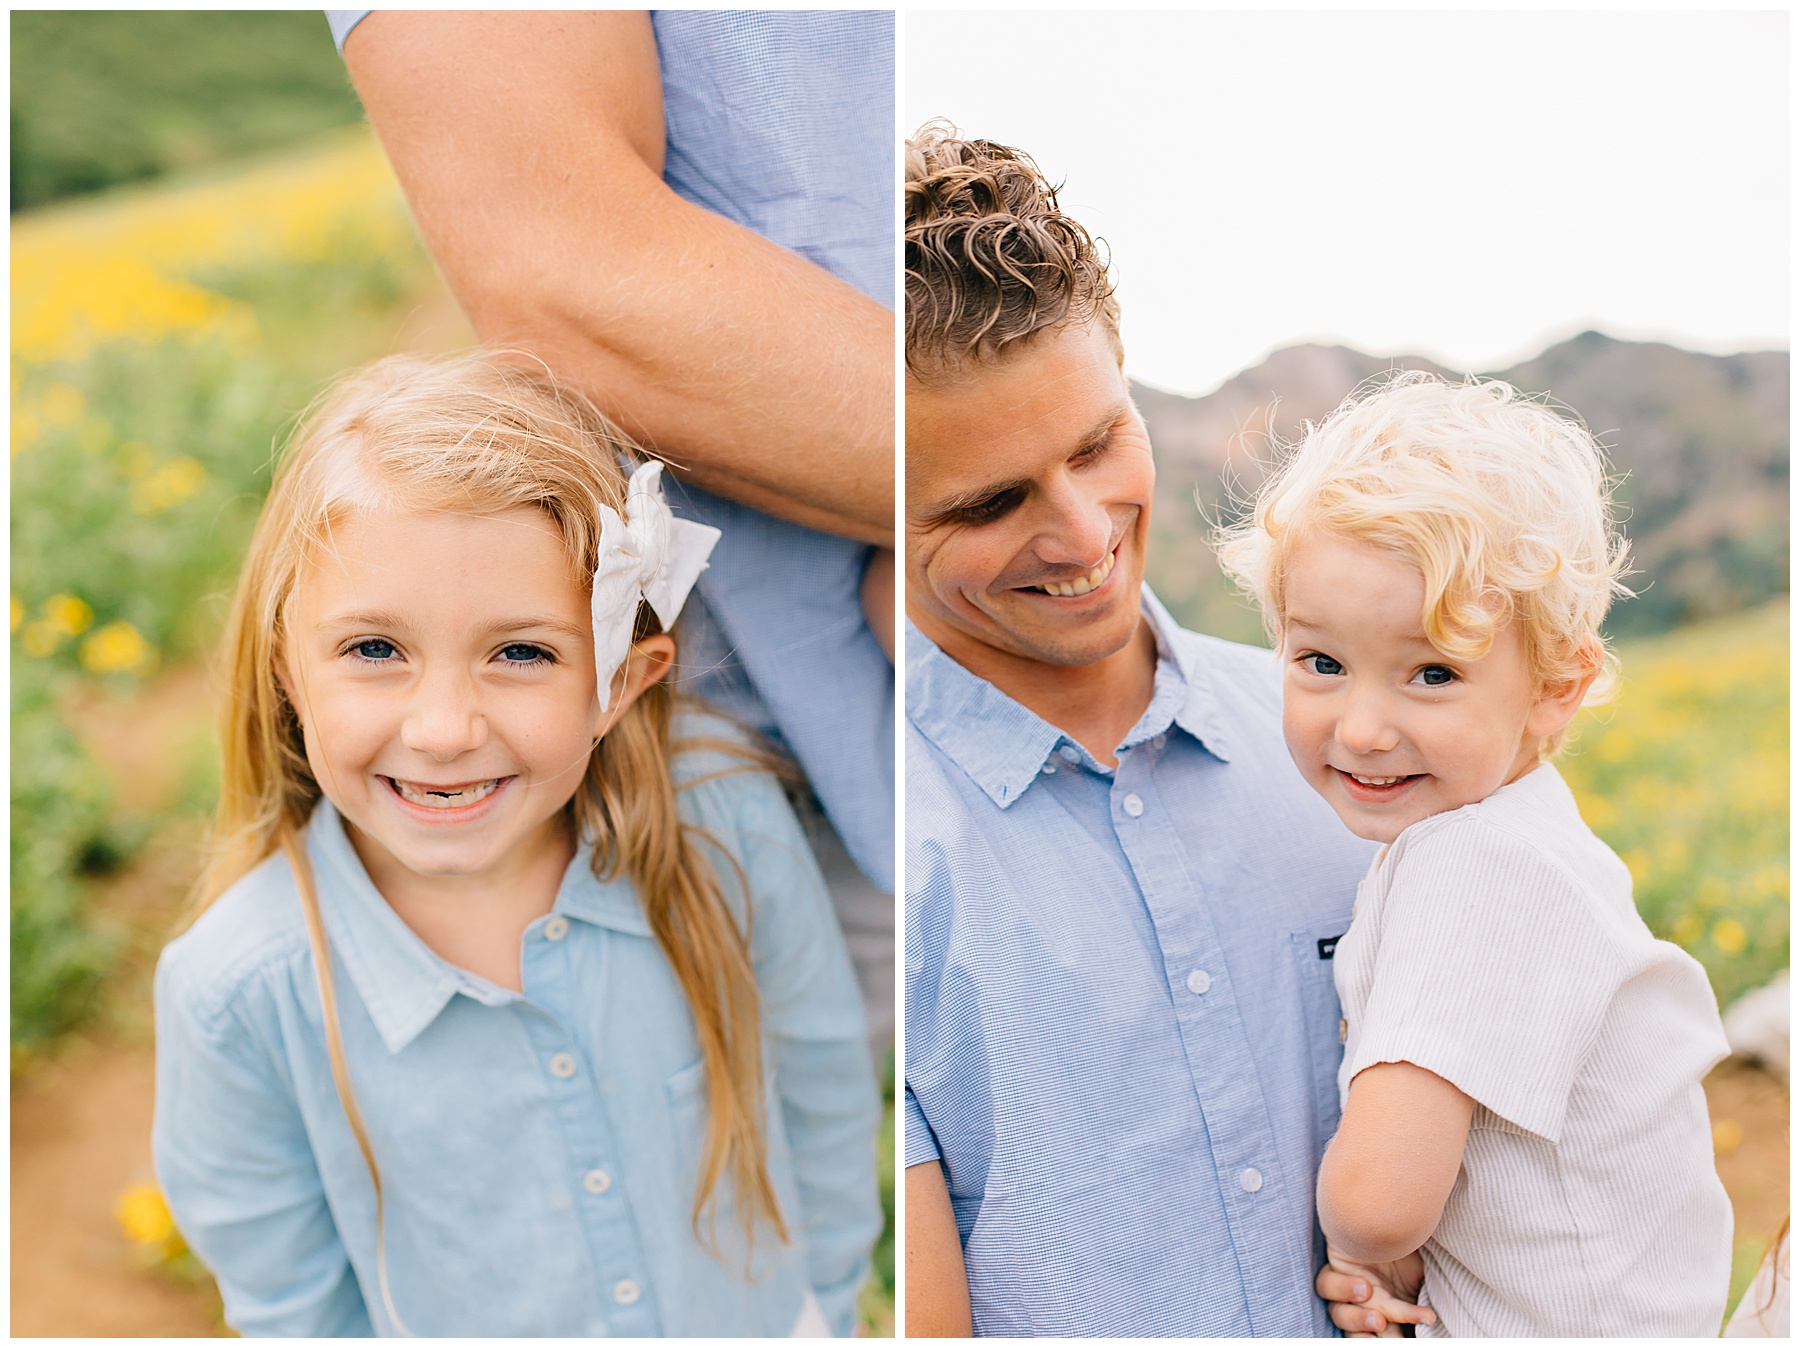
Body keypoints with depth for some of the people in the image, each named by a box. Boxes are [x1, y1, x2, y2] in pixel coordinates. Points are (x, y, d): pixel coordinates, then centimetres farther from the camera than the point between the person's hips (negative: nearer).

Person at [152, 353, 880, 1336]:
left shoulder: (726, 826, -24)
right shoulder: (238, 993, -27)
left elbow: (823, 1085, -8)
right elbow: (288, 1298, -12)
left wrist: (826, 1301, 1)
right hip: (459, 1327, -1)